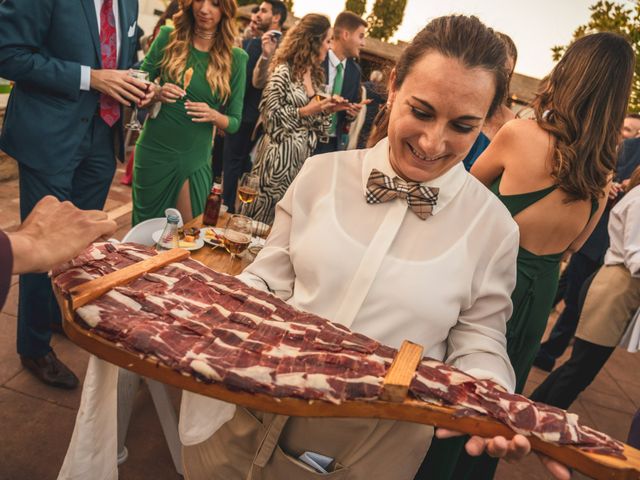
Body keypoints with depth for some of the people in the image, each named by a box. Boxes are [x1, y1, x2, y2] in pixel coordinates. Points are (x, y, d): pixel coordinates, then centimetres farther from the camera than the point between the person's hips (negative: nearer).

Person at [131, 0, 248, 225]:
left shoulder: (235, 58, -3)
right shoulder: (168, 37, -3)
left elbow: (235, 122, 1)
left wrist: (213, 115, -20)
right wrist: (157, 93, -17)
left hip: (196, 161, 0)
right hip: (153, 152, 1)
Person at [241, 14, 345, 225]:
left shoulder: (315, 75, 13)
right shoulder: (284, 70, -10)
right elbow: (269, 112, -14)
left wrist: (328, 109, -1)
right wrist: (304, 111, -18)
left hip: (301, 156, 7)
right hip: (278, 153, -7)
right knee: (262, 213, 2)